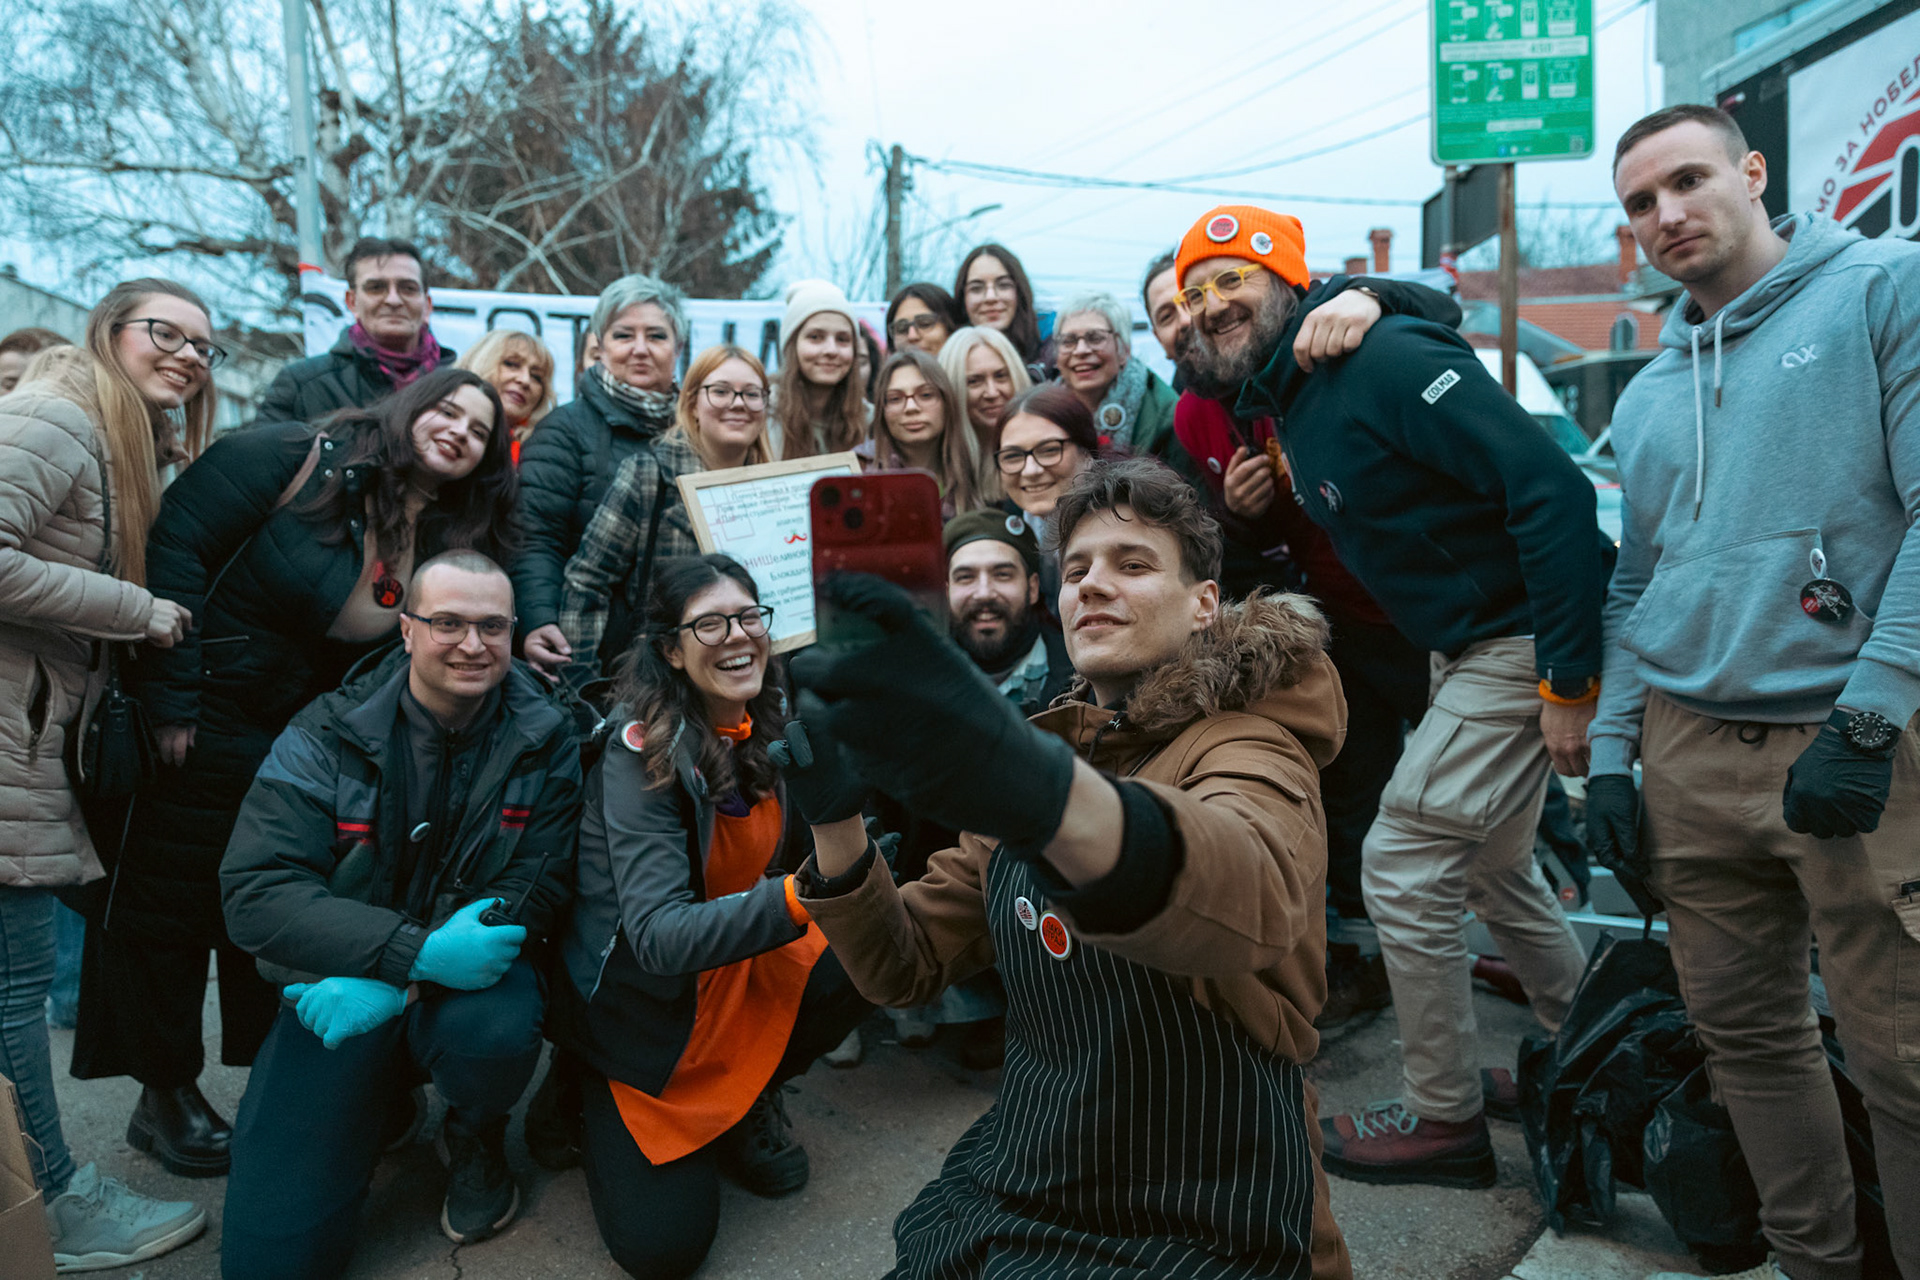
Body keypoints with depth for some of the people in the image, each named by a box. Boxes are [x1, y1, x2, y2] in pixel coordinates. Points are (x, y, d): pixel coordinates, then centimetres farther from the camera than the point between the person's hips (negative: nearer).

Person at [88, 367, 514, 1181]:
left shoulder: (448, 536, 2)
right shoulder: (303, 459, -17)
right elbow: (176, 545, -20)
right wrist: (172, 699, -20)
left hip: (310, 742, 6)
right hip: (202, 723, -5)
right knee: (169, 902, 8)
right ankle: (164, 1098, 25)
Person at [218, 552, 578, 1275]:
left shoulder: (544, 738, -6)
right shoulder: (326, 737, -8)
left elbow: (541, 883, -10)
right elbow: (255, 891, -15)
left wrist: (393, 985, -22)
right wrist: (415, 952, -28)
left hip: (471, 973, 0)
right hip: (341, 989, 0)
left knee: (496, 1028, -36)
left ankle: (476, 1136, 2)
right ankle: (380, 1103, 23)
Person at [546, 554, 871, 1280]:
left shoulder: (773, 731, -7)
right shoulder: (643, 752, -24)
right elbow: (659, 938, -33)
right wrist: (801, 896, -47)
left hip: (747, 968, 5)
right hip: (641, 1001, -5)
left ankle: (749, 1101, 4)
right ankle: (600, 1108, 19)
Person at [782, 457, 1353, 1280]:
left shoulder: (1248, 744, -13)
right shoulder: (1051, 745, 7)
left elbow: (1257, 896, -38)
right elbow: (904, 966, 5)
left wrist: (1046, 791, -58)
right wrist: (836, 818, -14)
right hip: (1005, 1191, 6)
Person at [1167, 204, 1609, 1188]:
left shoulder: (1384, 360, -19)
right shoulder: (1286, 404, 10)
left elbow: (1549, 487, -26)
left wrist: (1569, 679, -27)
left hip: (1524, 641, -10)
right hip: (1466, 647, 10)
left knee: (1403, 867, -6)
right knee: (1490, 867, 22)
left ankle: (1442, 1119, 13)